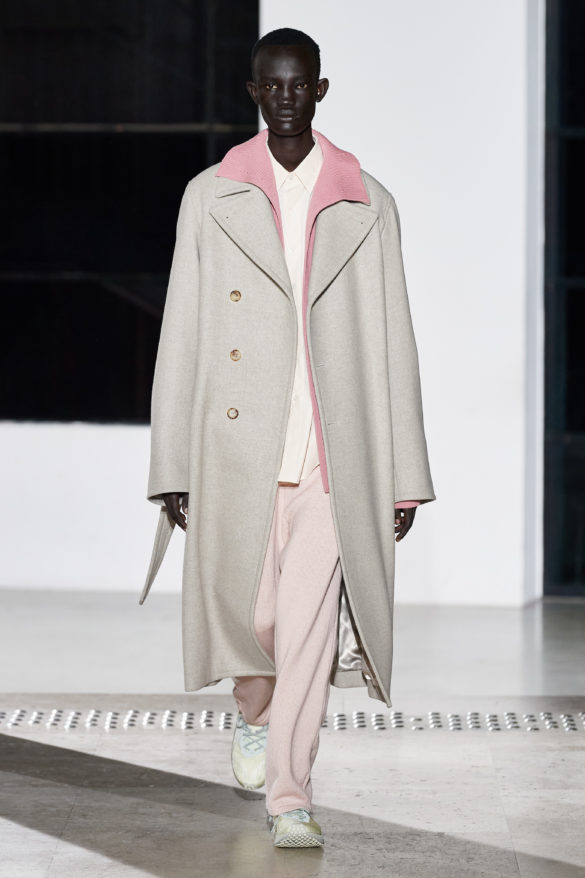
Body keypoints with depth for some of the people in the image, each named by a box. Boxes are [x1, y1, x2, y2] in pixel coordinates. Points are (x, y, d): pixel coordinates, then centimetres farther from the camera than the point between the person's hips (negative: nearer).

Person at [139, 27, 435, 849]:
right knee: (244, 609, 1)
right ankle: (254, 706, 35)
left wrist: (405, 475, 3)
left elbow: (391, 346, 7)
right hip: (237, 448, 0)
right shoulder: (210, 198, 7)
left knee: (309, 624, -3)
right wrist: (172, 468, 0)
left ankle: (290, 793, 6)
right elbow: (181, 337, 5)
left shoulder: (367, 205, 8)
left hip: (333, 453, 0)